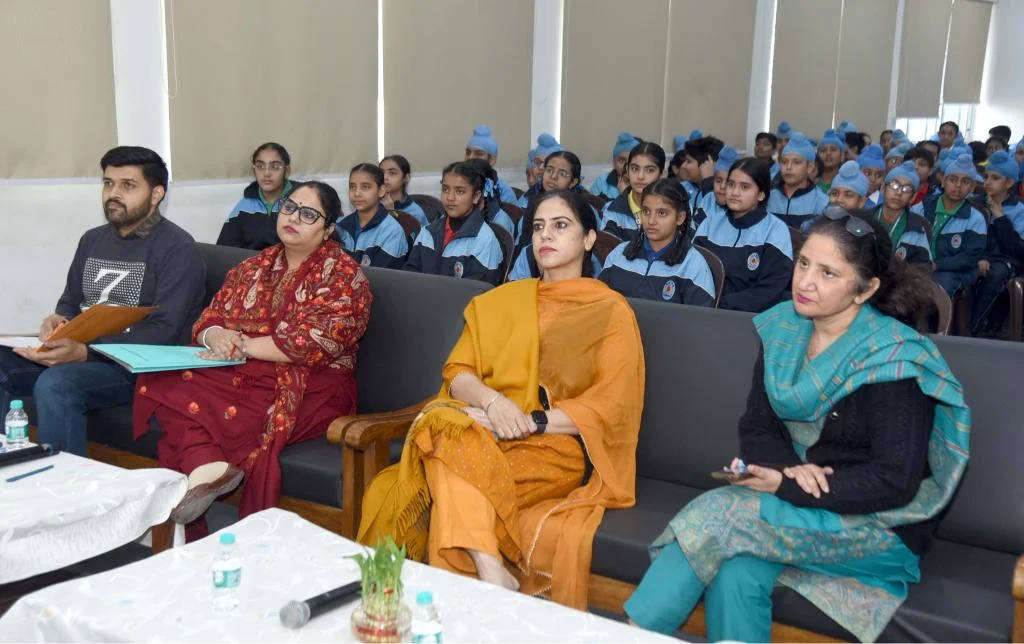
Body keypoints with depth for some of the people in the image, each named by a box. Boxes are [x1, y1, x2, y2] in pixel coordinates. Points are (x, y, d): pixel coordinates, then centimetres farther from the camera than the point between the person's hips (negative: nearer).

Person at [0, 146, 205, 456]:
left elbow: (163, 332, -17)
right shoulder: (92, 239, 16)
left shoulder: (177, 248, -8)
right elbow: (70, 301, 23)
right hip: (78, 353, 7)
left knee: (54, 384, -33)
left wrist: (85, 352, -29)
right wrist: (58, 321, -4)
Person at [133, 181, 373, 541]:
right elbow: (208, 319, 16)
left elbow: (313, 344, -14)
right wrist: (215, 335, -9)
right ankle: (209, 465, -34)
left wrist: (243, 345, -12)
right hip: (242, 375, 7)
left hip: (307, 388, -7)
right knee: (160, 382, -21)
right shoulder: (256, 267, 19)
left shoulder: (342, 275, -1)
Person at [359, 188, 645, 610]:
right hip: (487, 429, 4)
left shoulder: (611, 311, 7)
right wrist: (492, 400, -15)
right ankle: (489, 572, -41)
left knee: (456, 453, -32)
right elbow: (457, 373, 9)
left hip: (561, 447, -4)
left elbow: (609, 406, -3)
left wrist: (532, 422, -17)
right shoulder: (502, 301, 20)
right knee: (447, 427, -32)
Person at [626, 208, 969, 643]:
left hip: (880, 526, -4)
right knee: (737, 573, -29)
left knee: (720, 516, -27)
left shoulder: (892, 359, -16)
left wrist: (785, 487, -22)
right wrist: (788, 467, -18)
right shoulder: (784, 331, 1)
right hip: (799, 501, 5)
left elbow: (895, 483, -18)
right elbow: (755, 429, 5)